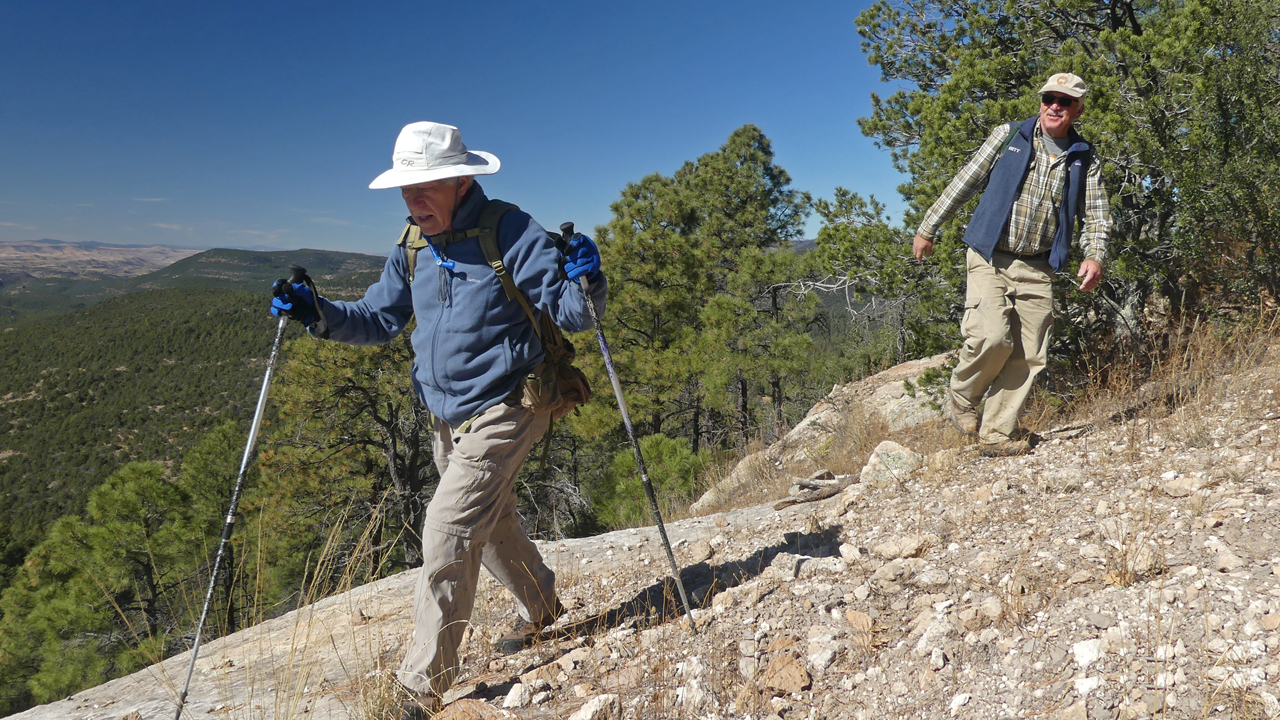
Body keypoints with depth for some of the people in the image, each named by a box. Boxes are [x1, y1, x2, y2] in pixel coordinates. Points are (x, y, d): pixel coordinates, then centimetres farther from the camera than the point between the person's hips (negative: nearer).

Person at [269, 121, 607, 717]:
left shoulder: (511, 234, -16)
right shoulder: (412, 248, 3)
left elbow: (570, 313, -15)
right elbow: (380, 319, 9)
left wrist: (584, 283, -37)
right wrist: (318, 312, -6)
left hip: (503, 410, -7)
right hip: (447, 419, 8)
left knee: (447, 533, -12)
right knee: (491, 524, 22)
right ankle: (540, 608, 48)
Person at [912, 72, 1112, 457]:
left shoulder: (1084, 159, 9)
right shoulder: (1009, 136, 3)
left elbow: (1096, 214, 11)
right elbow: (965, 182, 6)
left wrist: (1094, 255, -9)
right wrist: (928, 227, 5)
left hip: (1038, 268, 3)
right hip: (990, 259, -3)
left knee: (1028, 355, -2)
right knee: (993, 336, -20)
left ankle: (996, 434, 8)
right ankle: (961, 401, 7)